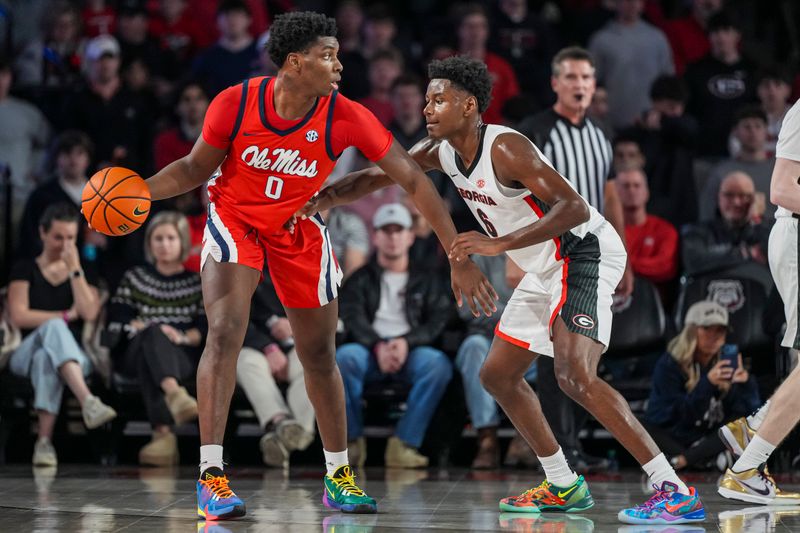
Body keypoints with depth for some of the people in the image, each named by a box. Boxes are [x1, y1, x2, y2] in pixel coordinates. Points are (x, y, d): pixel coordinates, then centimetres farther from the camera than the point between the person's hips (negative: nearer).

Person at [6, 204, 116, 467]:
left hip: (73, 357, 2)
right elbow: (18, 316, -2)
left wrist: (74, 270, -2)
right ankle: (88, 401, -64)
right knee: (54, 327, -40)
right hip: (27, 354, -2)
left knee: (47, 358, -39)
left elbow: (89, 313, -1)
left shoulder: (83, 274, 20)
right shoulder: (25, 269, 14)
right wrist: (67, 315, -3)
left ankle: (44, 441, -56)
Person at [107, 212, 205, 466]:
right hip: (135, 354, 1)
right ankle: (174, 393, -71)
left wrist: (184, 337, -13)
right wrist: (140, 327, -7)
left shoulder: (198, 281, 22)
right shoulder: (134, 278, 26)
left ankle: (162, 433, -64)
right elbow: (116, 323, 11)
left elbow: (205, 329, 7)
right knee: (153, 334, -39)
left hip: (183, 356, -1)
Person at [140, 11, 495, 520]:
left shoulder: (345, 117, -22)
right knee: (225, 332, -22)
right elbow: (196, 168, -6)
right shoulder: (235, 104, -23)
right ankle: (211, 477, -22)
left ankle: (339, 476, 25)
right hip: (235, 220, -2)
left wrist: (459, 257, -21)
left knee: (320, 357, 8)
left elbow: (413, 179, -18)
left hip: (299, 230, 2)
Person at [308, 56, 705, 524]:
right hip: (548, 270, 10)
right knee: (498, 375, 16)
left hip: (585, 253, -10)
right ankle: (564, 486, 24)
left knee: (575, 375, -27)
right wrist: (324, 197, -2)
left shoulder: (505, 148, -23)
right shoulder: (441, 151, 3)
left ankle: (675, 491, -30)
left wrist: (499, 244, -37)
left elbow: (575, 208, -31)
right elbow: (380, 175, 15)